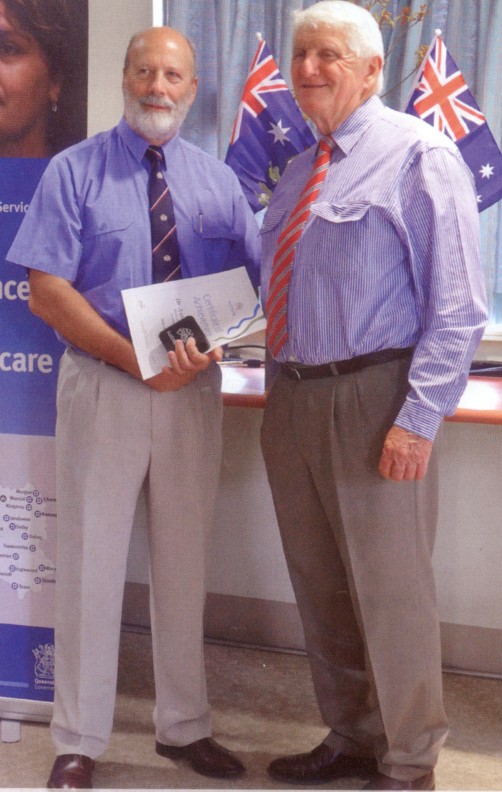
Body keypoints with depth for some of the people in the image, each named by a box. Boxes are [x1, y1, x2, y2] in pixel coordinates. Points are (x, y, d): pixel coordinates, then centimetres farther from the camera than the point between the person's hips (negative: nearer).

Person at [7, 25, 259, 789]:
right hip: (102, 387, -3)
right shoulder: (74, 172, -2)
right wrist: (136, 360, -18)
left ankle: (185, 726, 27)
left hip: (194, 391, 3)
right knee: (92, 562, 1)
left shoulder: (217, 181, 8)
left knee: (184, 562, 12)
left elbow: (254, 280, 7)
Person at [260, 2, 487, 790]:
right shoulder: (296, 173, 15)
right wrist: (280, 385, 9)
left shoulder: (419, 155, -8)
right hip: (293, 396, 8)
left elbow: (456, 303, -13)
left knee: (389, 588, 0)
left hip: (373, 399, -8)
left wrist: (419, 418, -19)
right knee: (319, 586, 16)